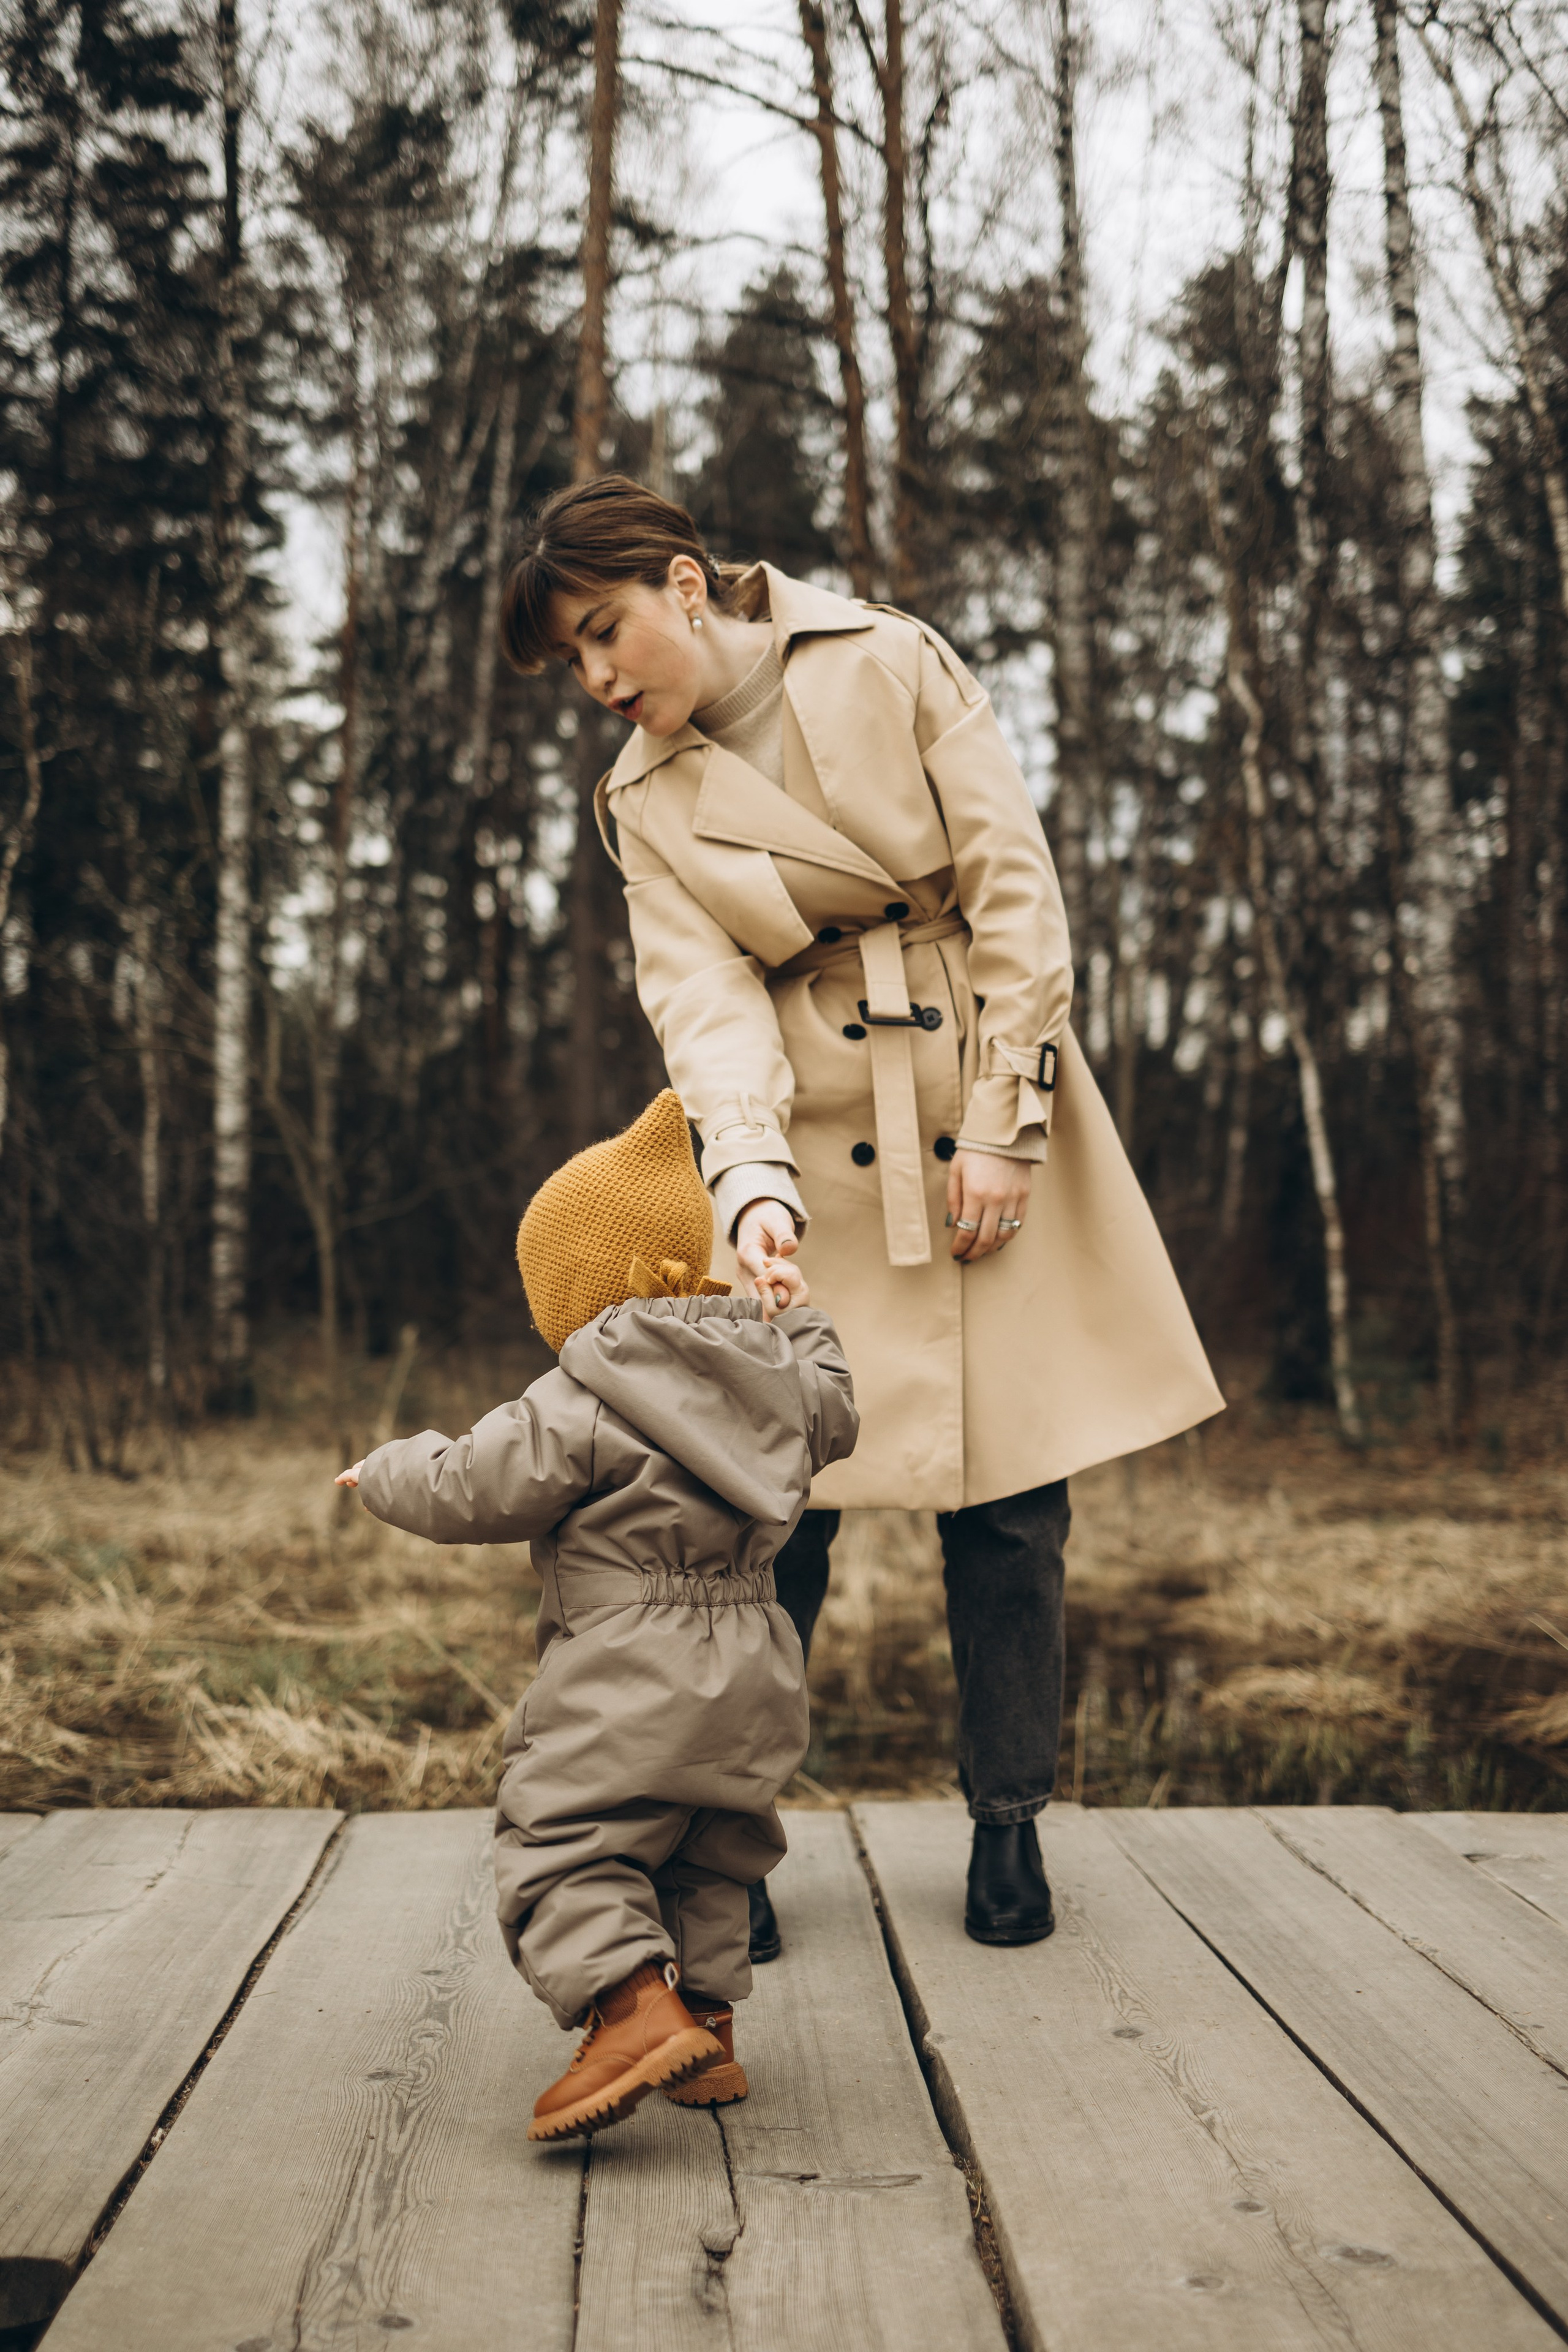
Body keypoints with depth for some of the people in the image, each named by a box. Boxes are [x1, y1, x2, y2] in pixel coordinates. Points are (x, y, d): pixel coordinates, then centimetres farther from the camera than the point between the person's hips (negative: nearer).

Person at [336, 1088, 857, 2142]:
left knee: (564, 1849, -4)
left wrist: (390, 1471, 12)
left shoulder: (580, 1408, -13)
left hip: (625, 1676, -8)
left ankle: (639, 2008, -20)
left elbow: (472, 1491, -8)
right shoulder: (772, 1373, 8)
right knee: (707, 1862, 20)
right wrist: (805, 1326, 40)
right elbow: (832, 1420, 28)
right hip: (750, 1670, 8)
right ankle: (709, 2029, 24)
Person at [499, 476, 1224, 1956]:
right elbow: (704, 998, -9)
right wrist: (751, 1181, -27)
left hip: (990, 1122, 0)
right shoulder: (646, 800, 4)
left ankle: (1008, 1824, 19)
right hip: (815, 1148, 1)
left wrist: (1003, 1125, -10)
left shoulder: (892, 665, -1)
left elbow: (1015, 891, -4)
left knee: (1009, 1483, 2)